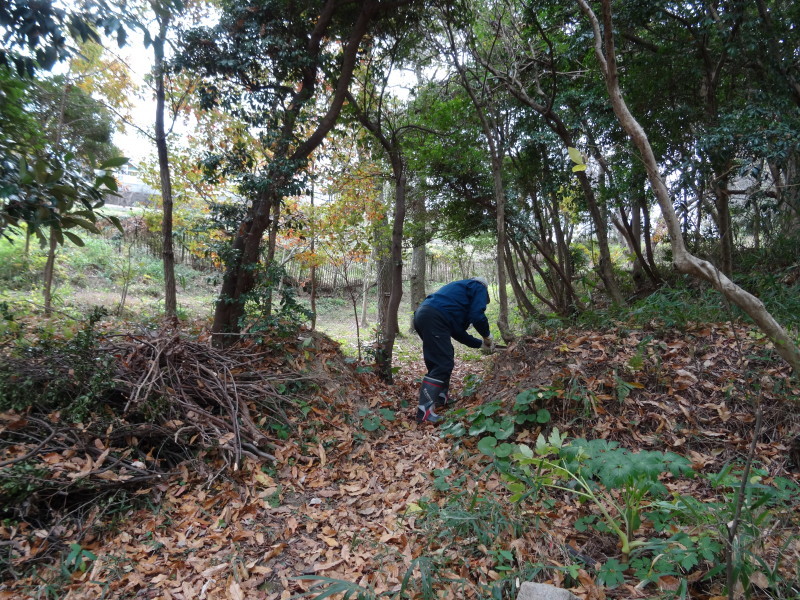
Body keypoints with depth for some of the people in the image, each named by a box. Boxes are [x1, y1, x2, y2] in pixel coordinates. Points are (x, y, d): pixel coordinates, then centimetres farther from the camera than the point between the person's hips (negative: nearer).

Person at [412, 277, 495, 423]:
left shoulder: (461, 289, 37)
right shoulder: (479, 287, 14)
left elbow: (457, 331, 31)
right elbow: (477, 316, -4)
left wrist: (479, 344, 32)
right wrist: (487, 336, 14)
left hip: (423, 315, 10)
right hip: (434, 318, -10)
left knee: (442, 360, 22)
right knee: (442, 365, -10)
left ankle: (441, 399, 28)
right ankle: (425, 411, -14)